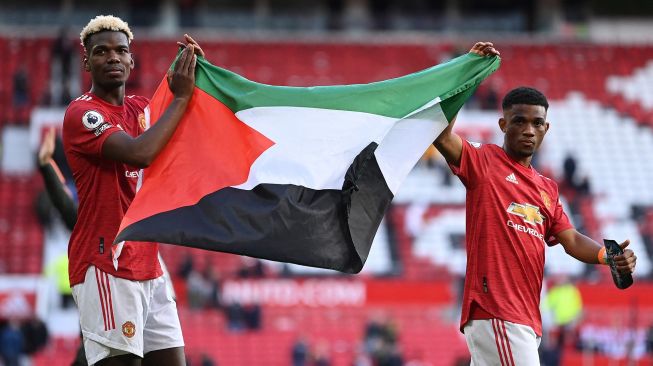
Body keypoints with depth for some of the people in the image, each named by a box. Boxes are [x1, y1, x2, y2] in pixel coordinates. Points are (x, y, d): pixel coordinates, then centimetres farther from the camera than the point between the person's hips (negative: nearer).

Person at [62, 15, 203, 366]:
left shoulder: (141, 109, 17)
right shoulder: (81, 113, -8)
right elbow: (140, 152, -22)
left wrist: (194, 72, 0)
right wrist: (180, 96, -15)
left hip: (148, 266, 8)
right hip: (104, 267, -8)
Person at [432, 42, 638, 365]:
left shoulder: (547, 188, 24)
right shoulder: (484, 162, 2)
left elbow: (570, 240, 18)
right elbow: (440, 134, -13)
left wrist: (608, 255, -3)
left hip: (527, 319, 8)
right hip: (494, 312, -7)